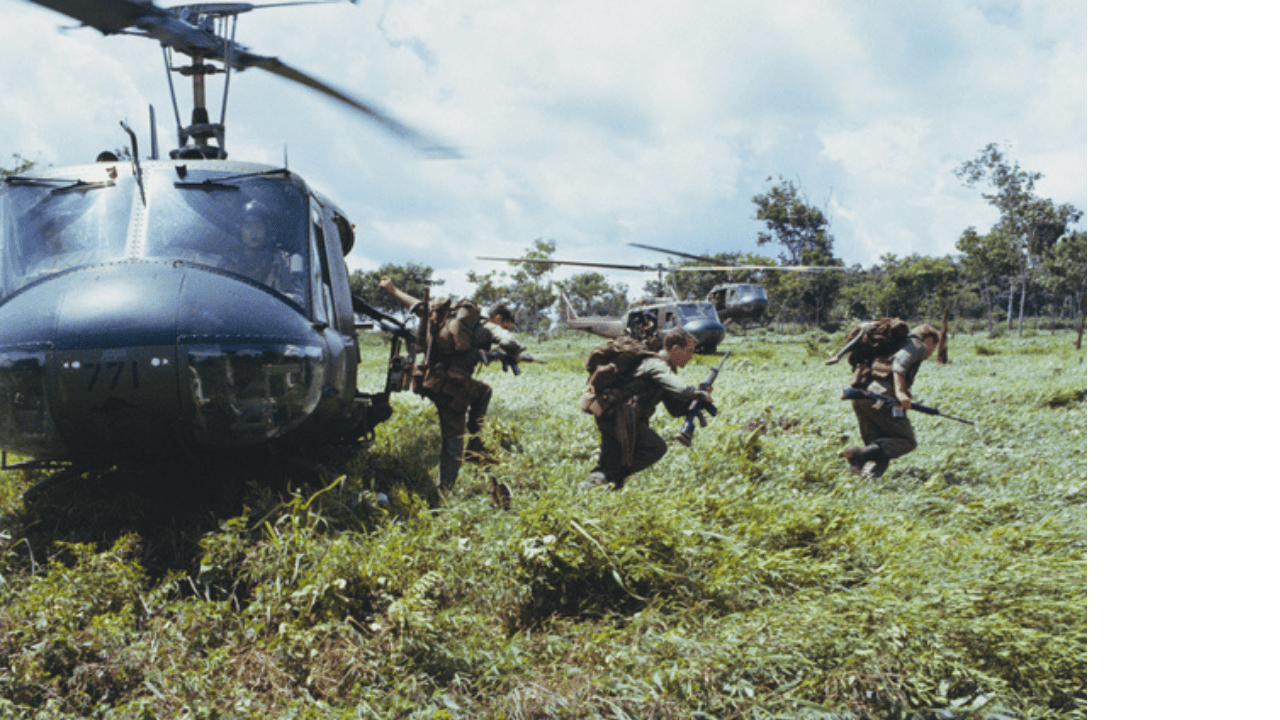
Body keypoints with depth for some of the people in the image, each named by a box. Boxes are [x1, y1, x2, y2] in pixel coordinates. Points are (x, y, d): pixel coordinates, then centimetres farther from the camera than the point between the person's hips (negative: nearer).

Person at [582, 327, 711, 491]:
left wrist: (695, 396, 3)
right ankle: (608, 477, -14)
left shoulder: (662, 366, 19)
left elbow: (676, 407, 19)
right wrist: (701, 394, -12)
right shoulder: (658, 366, -13)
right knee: (656, 448, -11)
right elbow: (681, 390, -30)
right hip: (619, 416, -10)